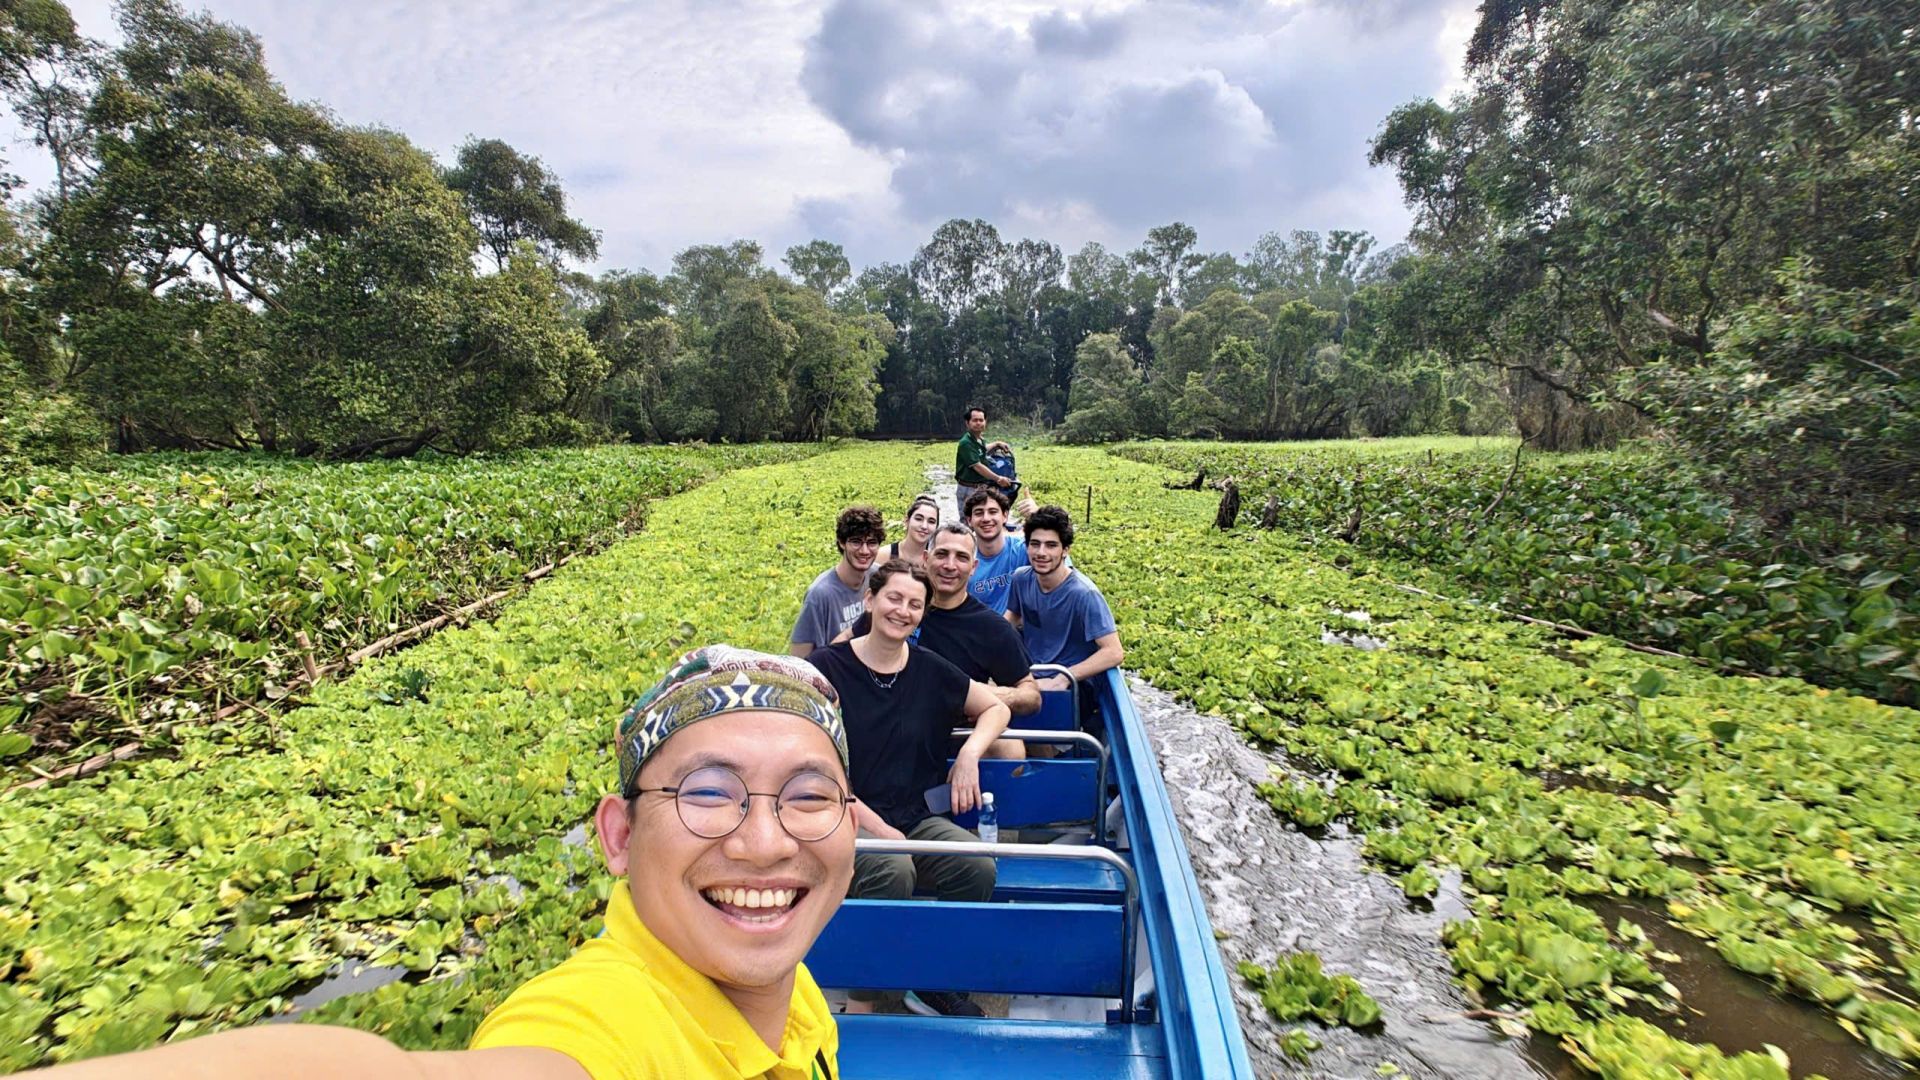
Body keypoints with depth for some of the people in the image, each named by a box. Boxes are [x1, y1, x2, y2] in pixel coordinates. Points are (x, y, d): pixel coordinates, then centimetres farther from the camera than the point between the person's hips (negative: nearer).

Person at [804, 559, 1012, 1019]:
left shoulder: (929, 670, 4)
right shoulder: (825, 668, -7)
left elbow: (997, 709, 16)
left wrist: (970, 753, -4)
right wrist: (875, 826, -16)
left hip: (916, 816, 4)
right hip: (847, 819, -4)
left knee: (979, 866, -21)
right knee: (894, 869, -33)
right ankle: (861, 1003, -9)